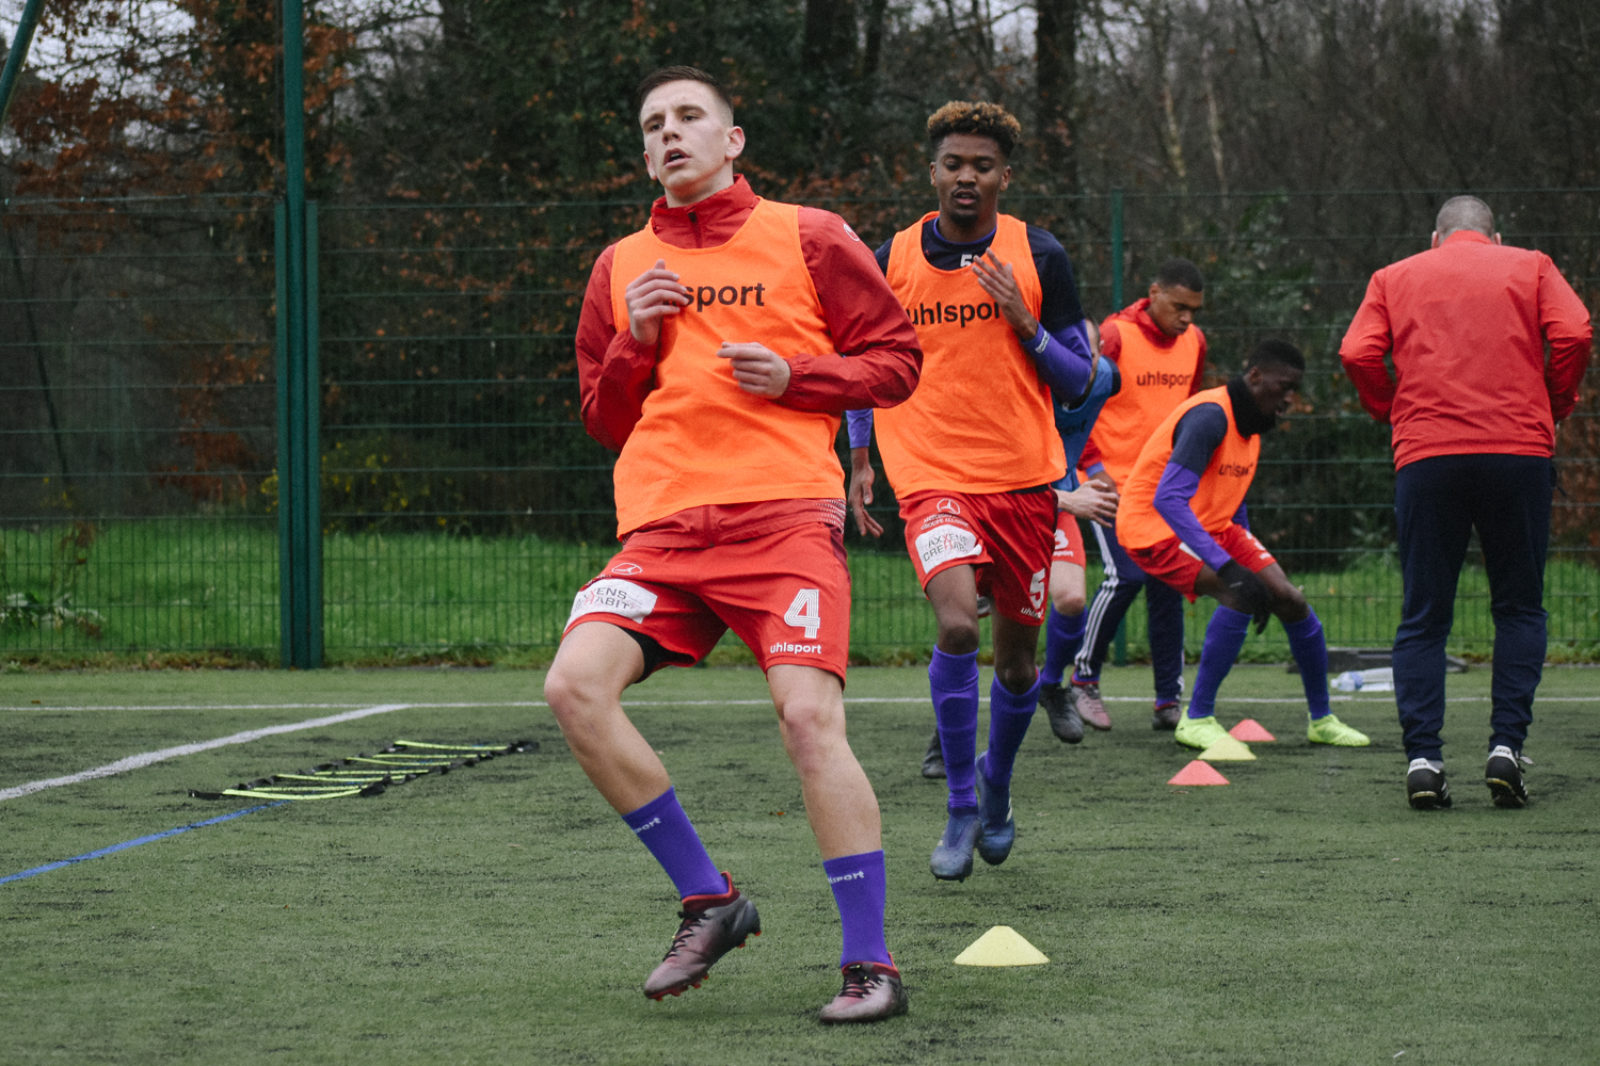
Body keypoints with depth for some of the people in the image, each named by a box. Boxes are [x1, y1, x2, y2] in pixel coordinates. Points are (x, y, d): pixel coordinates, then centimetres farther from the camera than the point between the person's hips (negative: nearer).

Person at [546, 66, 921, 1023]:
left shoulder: (808, 238, 7)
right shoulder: (622, 268, 18)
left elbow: (898, 359, 7)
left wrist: (791, 377, -8)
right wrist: (634, 342, 4)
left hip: (784, 512, -4)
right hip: (662, 523, 4)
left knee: (810, 714, -20)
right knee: (576, 685, -17)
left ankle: (871, 963, -11)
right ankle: (709, 902, -3)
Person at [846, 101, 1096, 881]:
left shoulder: (1039, 258, 1)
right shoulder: (892, 260, 2)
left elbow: (1077, 376, 4)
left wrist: (1026, 325, -13)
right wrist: (860, 459, 12)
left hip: (1024, 476, 2)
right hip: (932, 473, -2)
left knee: (1017, 655, 8)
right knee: (957, 623, -24)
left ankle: (996, 782, 37)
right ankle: (961, 804, -11)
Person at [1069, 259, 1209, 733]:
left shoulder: (1194, 342, 7)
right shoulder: (1115, 336, -12)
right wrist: (1093, 465, -11)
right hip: (1114, 481, -6)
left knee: (1168, 584, 2)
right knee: (1126, 577, -14)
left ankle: (1168, 701, 7)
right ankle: (1083, 679, 4)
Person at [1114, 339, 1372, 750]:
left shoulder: (1250, 423, 6)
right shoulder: (1210, 416, -25)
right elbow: (1169, 500, -35)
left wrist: (1250, 562, 25)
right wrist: (1228, 566, -40)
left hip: (1212, 526, 9)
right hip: (1155, 527, -9)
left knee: (1290, 600, 2)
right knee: (1240, 595, -30)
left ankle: (1321, 720, 21)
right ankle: (1197, 721, -20)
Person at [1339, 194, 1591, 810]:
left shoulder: (1394, 278, 17)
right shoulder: (1531, 268, 14)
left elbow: (1358, 354, 2)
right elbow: (1573, 335, -2)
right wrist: (1554, 407, 12)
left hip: (1425, 458, 1)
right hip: (1519, 452, -1)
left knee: (1422, 618, 6)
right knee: (1519, 608, 11)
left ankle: (1422, 758, -5)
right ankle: (1506, 746, -2)